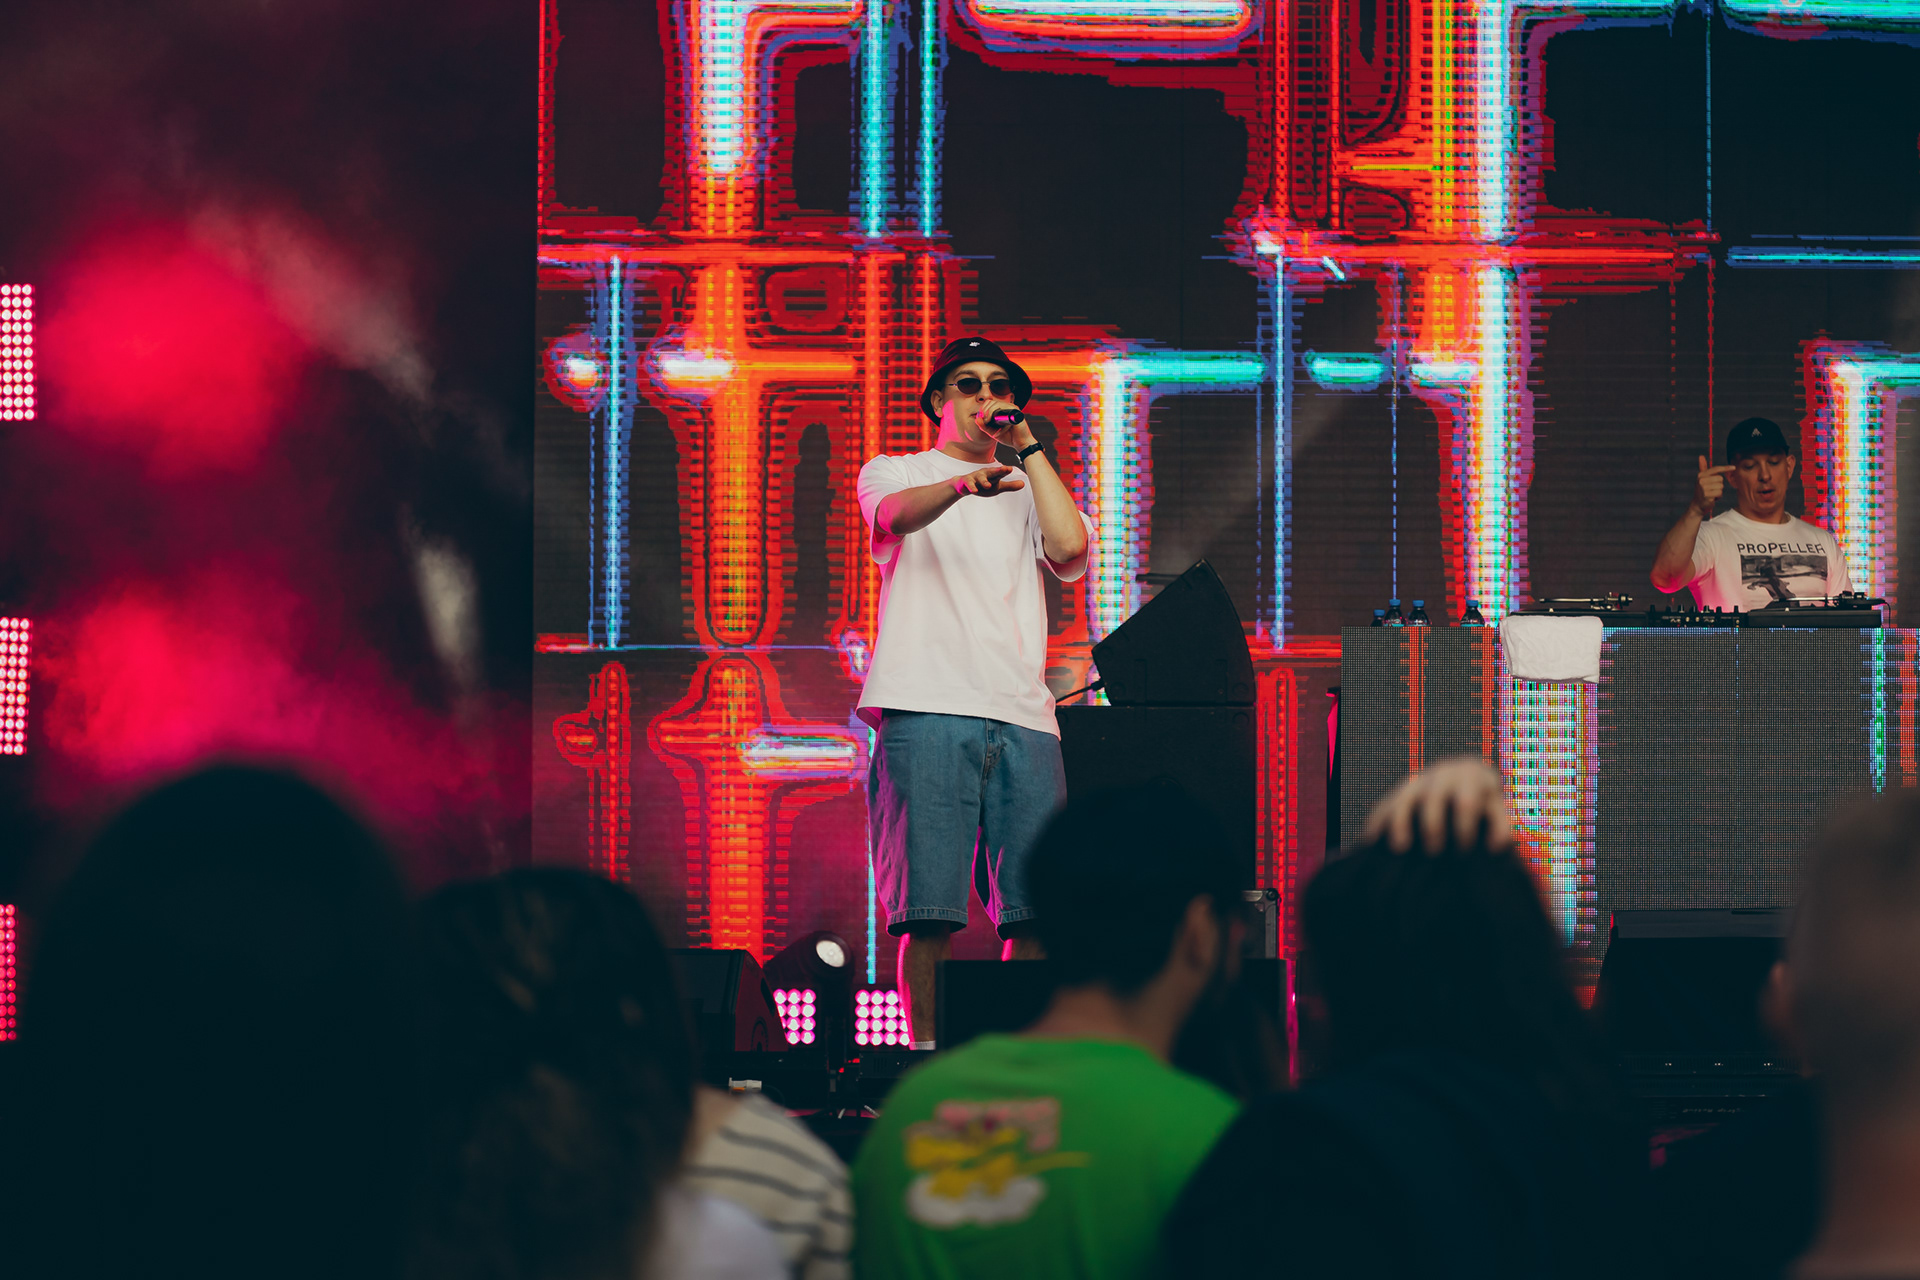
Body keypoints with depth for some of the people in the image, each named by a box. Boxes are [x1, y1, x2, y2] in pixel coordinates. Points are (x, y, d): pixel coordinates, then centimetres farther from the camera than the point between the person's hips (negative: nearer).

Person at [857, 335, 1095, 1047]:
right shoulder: (893, 473, 16)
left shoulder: (1028, 491, 25)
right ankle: (925, 1055, -8)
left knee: (1038, 909, -5)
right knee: (928, 909, -11)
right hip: (925, 712, -3)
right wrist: (964, 483, -32)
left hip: (1023, 720, 3)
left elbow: (1068, 547, 2)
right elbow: (898, 513, -11)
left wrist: (1027, 446, 9)